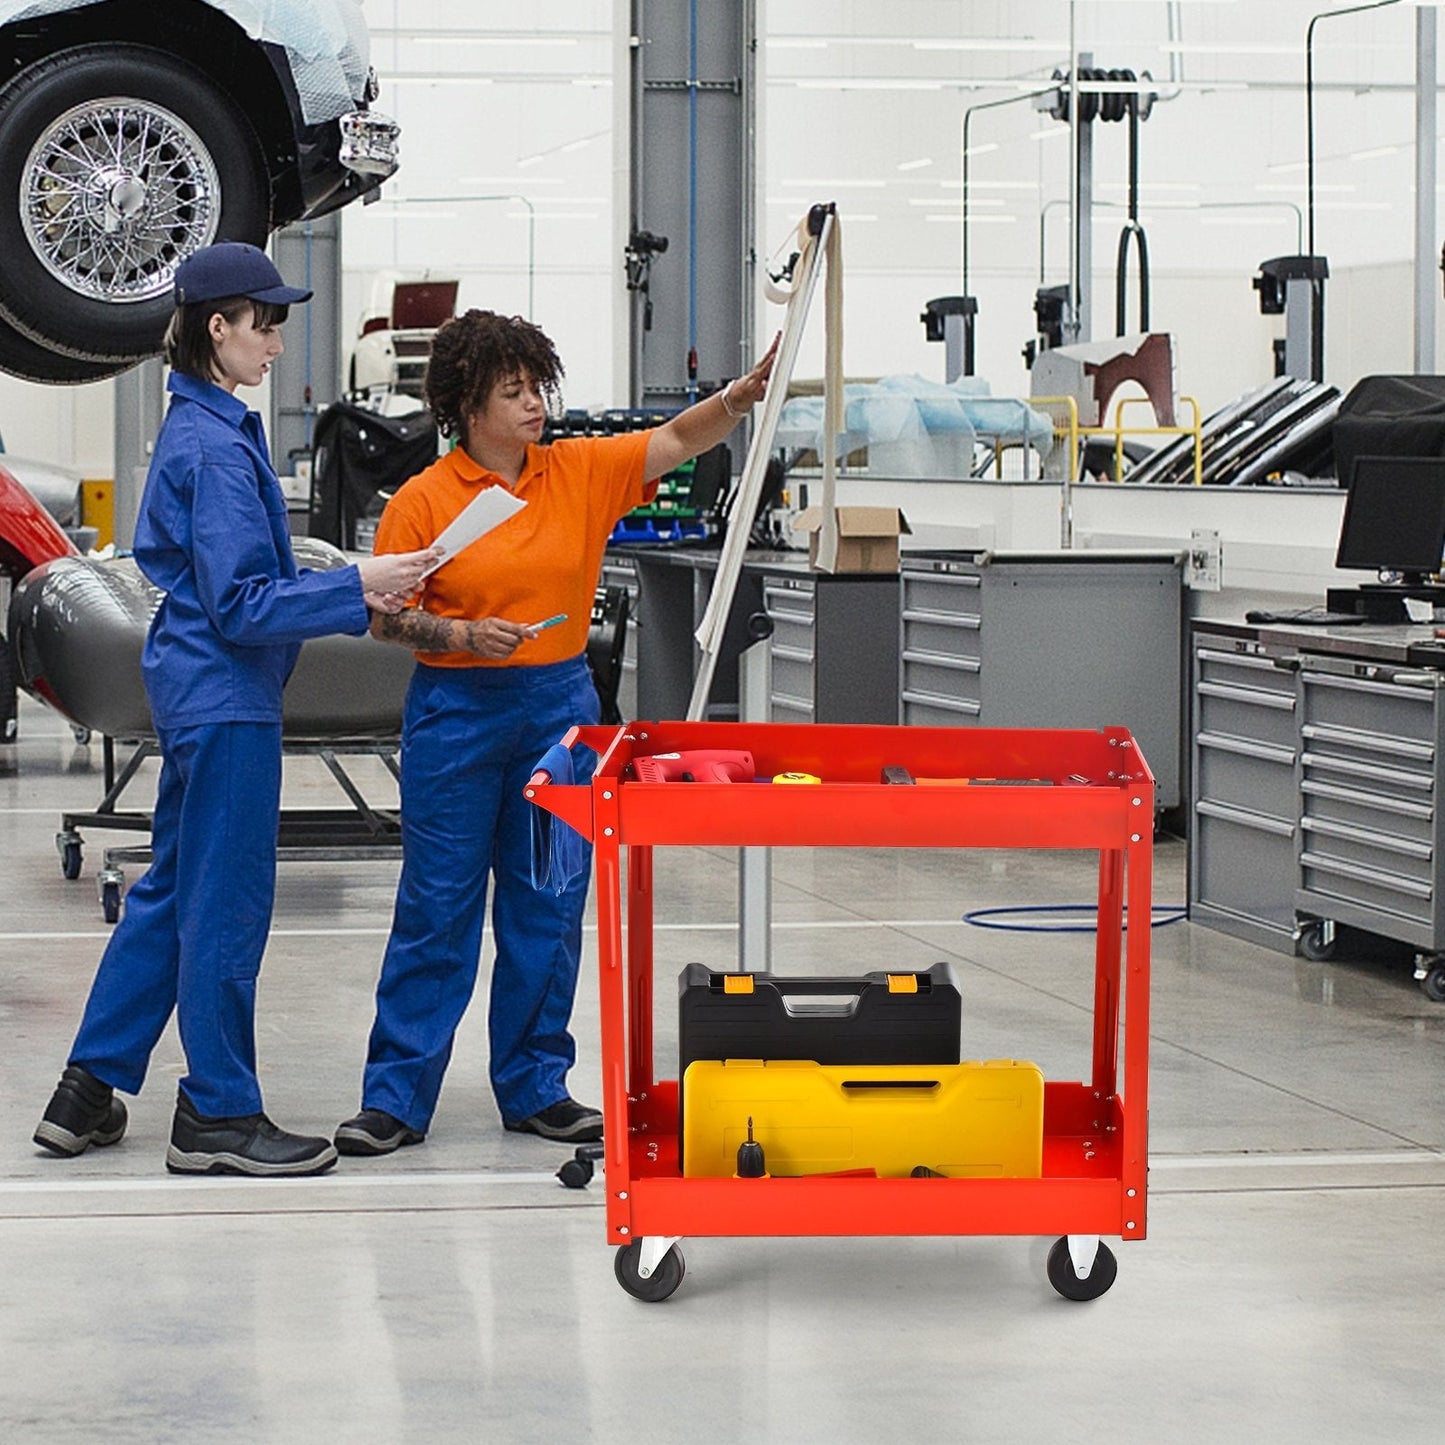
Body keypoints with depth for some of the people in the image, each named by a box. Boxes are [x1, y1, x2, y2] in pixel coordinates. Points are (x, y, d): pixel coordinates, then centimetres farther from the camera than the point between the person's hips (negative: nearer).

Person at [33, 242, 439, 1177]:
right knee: (225, 901, -1)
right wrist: (358, 590, -22)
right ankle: (218, 1116, 8)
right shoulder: (216, 445, -18)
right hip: (225, 696, -10)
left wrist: (354, 591, 11)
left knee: (174, 891, 16)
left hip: (196, 688, 10)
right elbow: (242, 604, -20)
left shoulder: (201, 428, 13)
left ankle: (90, 1092, 20)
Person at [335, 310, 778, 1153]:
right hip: (457, 712, -4)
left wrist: (747, 392, -17)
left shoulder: (581, 473, 5)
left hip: (560, 706, 4)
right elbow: (385, 618, -4)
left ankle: (535, 1088, 18)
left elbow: (677, 441, -1)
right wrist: (462, 633, -20)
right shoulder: (424, 500, -5)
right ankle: (396, 1099, 6)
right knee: (437, 907, -1)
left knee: (549, 907, 8)